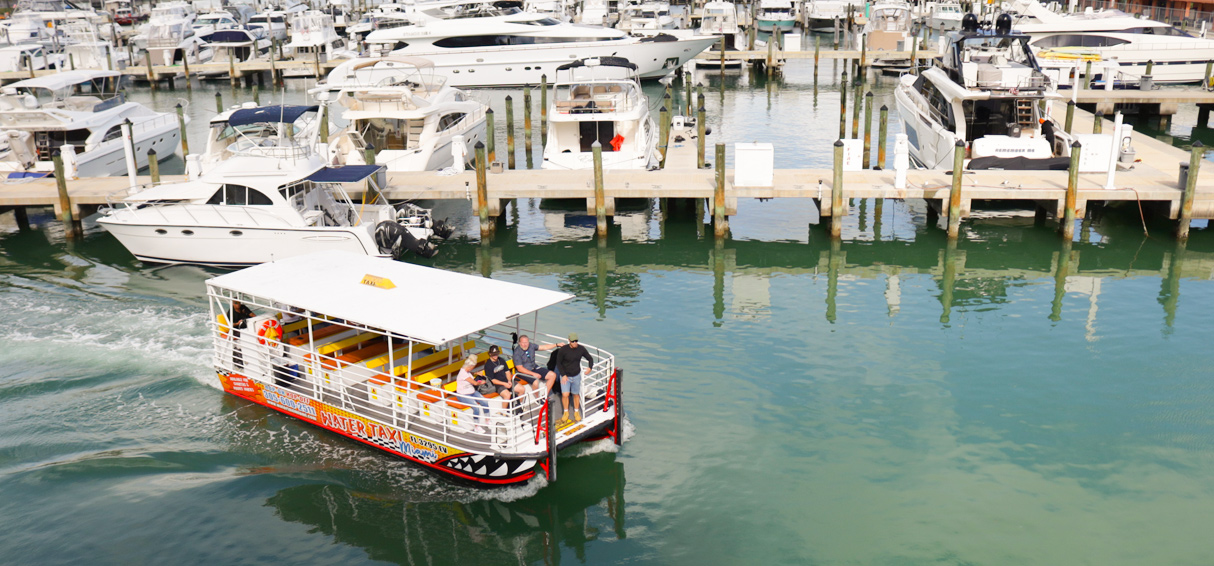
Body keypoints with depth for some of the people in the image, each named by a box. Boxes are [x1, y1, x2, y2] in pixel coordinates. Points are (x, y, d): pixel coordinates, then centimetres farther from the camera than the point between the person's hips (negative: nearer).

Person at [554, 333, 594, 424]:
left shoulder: (581, 349, -10)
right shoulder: (563, 350, -18)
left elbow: (590, 358, 3)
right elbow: (558, 363, -7)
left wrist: (590, 367, -16)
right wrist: (563, 375, -13)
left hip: (576, 375, 2)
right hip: (565, 376, -2)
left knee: (576, 394, 11)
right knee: (565, 394, -10)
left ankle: (576, 412, 31)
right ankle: (566, 412, 12)